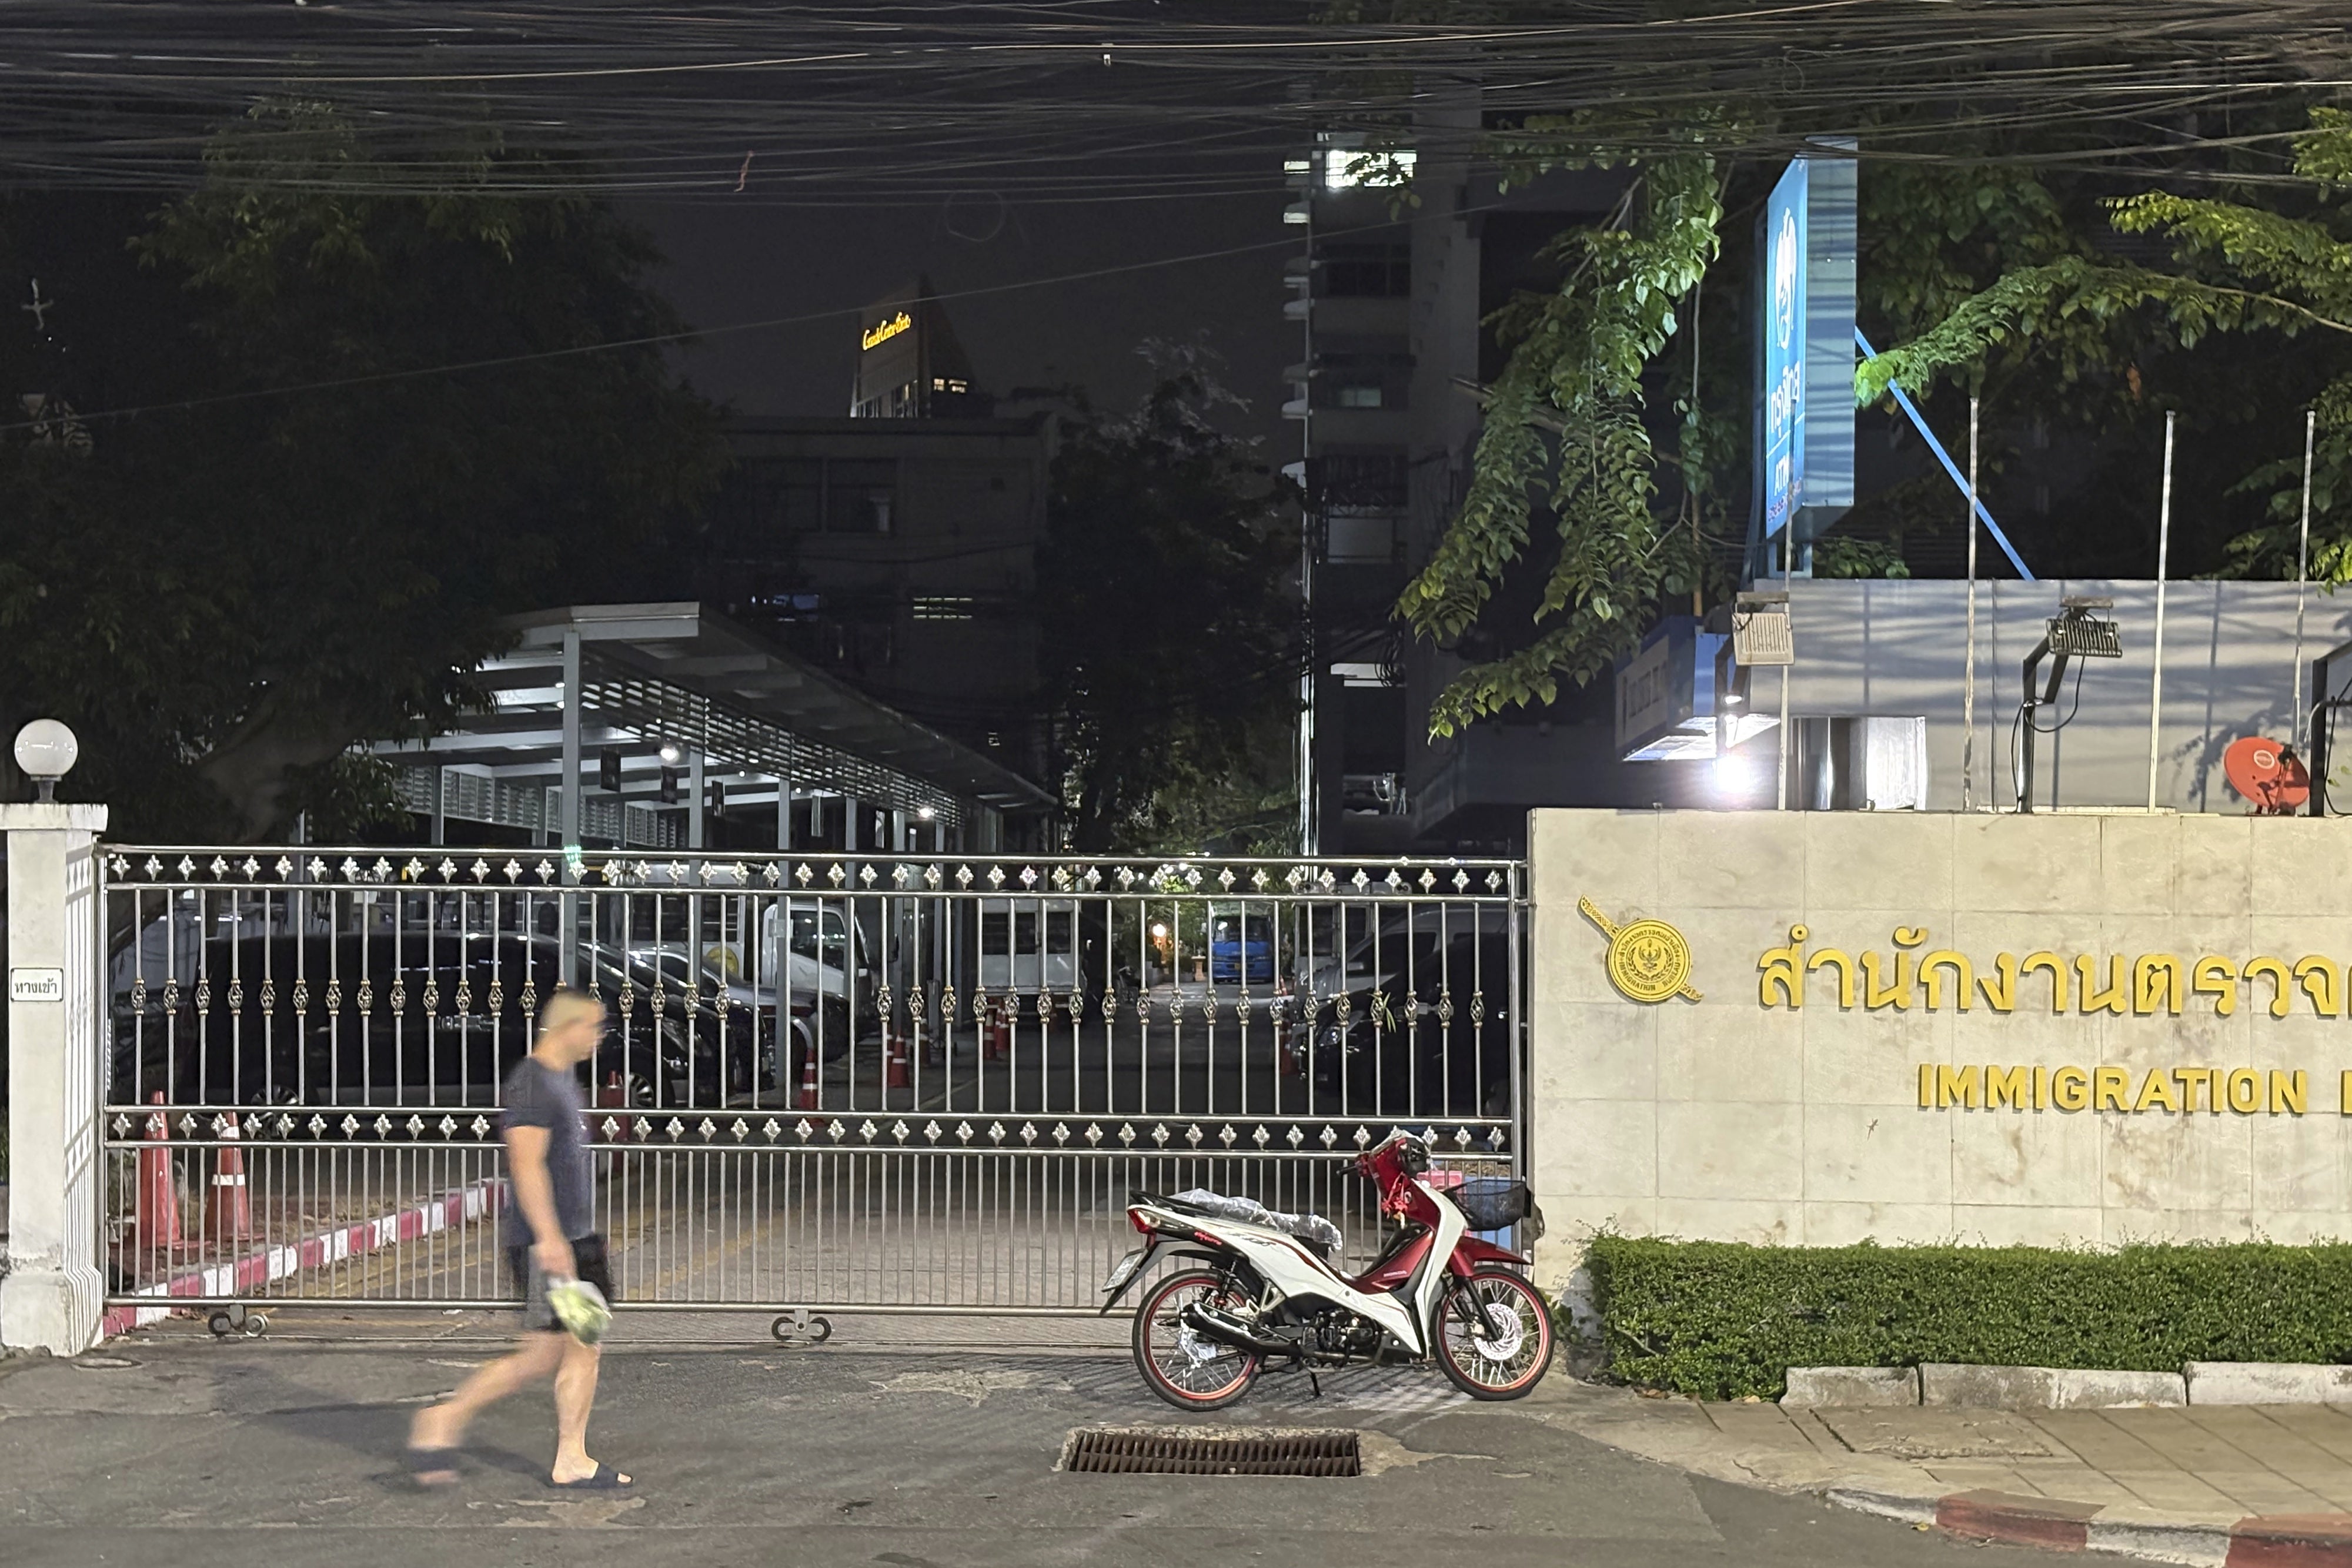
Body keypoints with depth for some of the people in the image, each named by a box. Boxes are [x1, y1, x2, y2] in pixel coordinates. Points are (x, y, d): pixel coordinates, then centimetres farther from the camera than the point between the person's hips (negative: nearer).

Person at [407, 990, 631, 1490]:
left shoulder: (564, 1078, 16)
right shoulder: (531, 1084, -15)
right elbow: (526, 1164, -22)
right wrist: (549, 1237, -27)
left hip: (575, 1237, 10)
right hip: (545, 1242, -10)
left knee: (584, 1347, 6)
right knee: (542, 1357, -7)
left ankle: (571, 1461, 10)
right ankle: (443, 1421, 5)